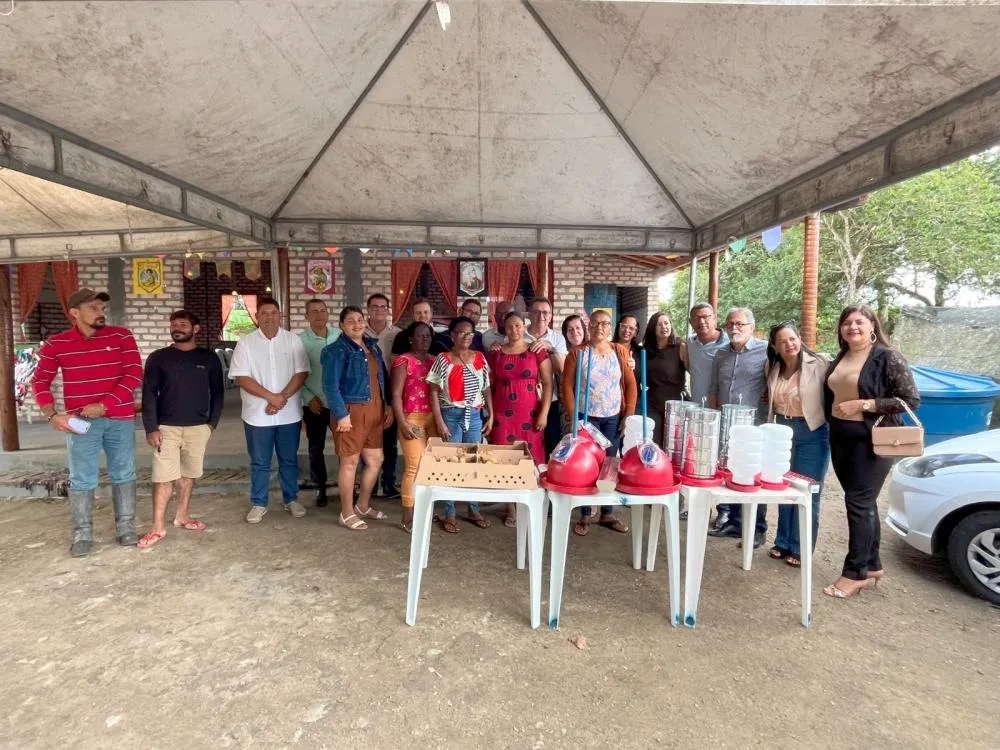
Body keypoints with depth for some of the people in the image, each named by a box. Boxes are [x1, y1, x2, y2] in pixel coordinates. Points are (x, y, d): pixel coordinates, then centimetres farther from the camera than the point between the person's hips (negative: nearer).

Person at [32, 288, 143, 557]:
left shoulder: (122, 336, -2)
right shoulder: (56, 343, 2)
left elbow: (134, 375, -9)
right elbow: (40, 381, 6)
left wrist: (103, 405, -16)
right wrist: (52, 415, -8)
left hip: (120, 419, 0)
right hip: (80, 422, 0)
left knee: (123, 475, 9)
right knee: (81, 480, 7)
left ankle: (125, 528, 23)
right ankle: (82, 534, 21)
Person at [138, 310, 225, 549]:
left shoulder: (209, 358, 3)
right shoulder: (158, 358, 0)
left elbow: (218, 392, 7)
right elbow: (149, 394, -2)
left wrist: (212, 422, 1)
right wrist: (151, 427, -9)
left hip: (198, 428, 2)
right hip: (166, 427, -1)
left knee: (189, 474, 13)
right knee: (163, 477, -2)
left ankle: (182, 515, 29)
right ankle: (158, 527, 6)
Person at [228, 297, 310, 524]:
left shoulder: (293, 340, 1)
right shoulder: (245, 343, -1)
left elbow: (301, 373, -4)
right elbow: (241, 378, -8)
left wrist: (283, 397, -16)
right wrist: (271, 396, -18)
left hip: (289, 413, 1)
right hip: (258, 414, 0)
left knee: (289, 460, 12)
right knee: (259, 462, 9)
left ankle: (291, 500, 25)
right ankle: (259, 504, 22)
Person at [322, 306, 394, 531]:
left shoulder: (373, 346, 12)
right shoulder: (337, 350, -10)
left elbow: (382, 378, 18)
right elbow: (330, 385, -15)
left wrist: (387, 405, 12)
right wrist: (341, 414, -19)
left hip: (374, 410, 8)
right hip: (351, 411, -7)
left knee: (375, 460, 14)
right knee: (350, 462, 3)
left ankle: (363, 506, 32)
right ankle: (347, 513, 18)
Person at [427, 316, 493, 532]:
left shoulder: (480, 358, 5)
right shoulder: (443, 359, -5)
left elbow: (486, 389, 9)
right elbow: (434, 392, -5)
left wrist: (490, 415, 4)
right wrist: (439, 421, -11)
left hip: (475, 416, 3)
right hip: (451, 416, -3)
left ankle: (474, 510, 26)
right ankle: (449, 514, 16)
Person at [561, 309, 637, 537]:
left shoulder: (621, 351, 4)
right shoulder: (577, 353, -3)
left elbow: (630, 384, 5)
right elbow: (567, 386, -5)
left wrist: (629, 414, -1)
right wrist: (574, 417, -10)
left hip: (613, 418, 2)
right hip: (586, 417, -2)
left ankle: (607, 513, 23)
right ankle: (585, 515, 14)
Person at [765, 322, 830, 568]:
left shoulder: (819, 364, -15)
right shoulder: (773, 368, 3)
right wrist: (771, 424, 10)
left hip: (812, 432, -5)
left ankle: (801, 549, 19)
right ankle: (783, 543, 28)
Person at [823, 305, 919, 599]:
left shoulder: (888, 357, -10)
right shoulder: (840, 358, 10)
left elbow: (911, 399, -14)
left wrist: (862, 405, -20)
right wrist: (832, 424, 7)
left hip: (872, 440, -6)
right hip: (840, 438, 7)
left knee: (859, 502, -3)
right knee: (863, 502, 14)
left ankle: (856, 572, 8)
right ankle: (872, 564, 27)